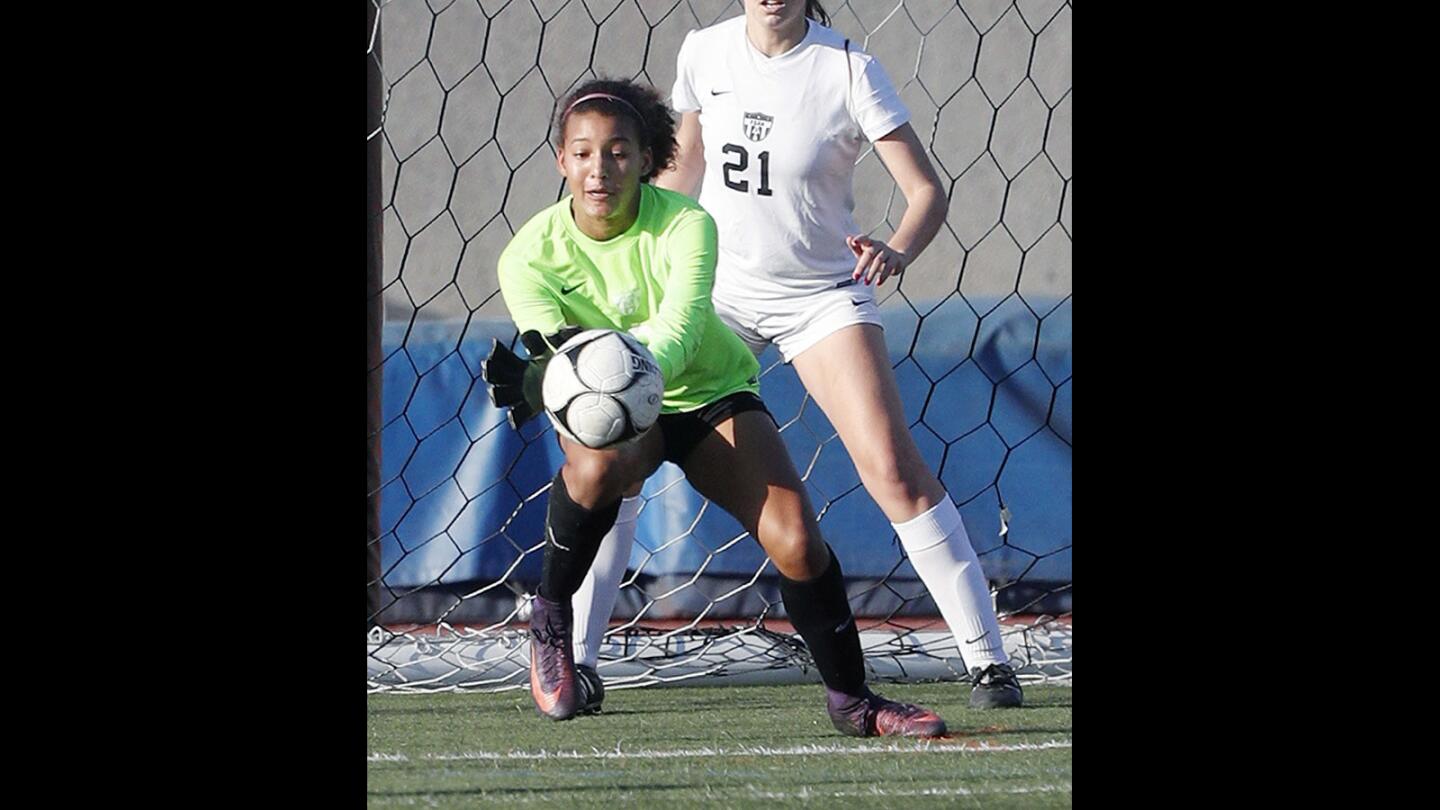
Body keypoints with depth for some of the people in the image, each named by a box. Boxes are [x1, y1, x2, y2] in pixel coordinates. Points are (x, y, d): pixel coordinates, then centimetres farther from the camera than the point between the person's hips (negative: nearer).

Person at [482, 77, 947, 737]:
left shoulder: (685, 225, -23)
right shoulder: (531, 255, -19)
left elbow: (677, 336, -36)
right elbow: (553, 358, -27)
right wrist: (534, 383, -51)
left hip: (712, 393, 0)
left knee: (795, 539, -18)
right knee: (598, 464, -38)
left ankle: (850, 700, 3)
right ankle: (549, 622, -14)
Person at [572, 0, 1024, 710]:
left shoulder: (848, 71, -15)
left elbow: (925, 190, -16)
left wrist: (896, 253, -36)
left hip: (824, 297, -3)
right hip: (715, 286, 3)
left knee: (893, 469, -17)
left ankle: (986, 658, -10)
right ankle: (576, 655, 2)